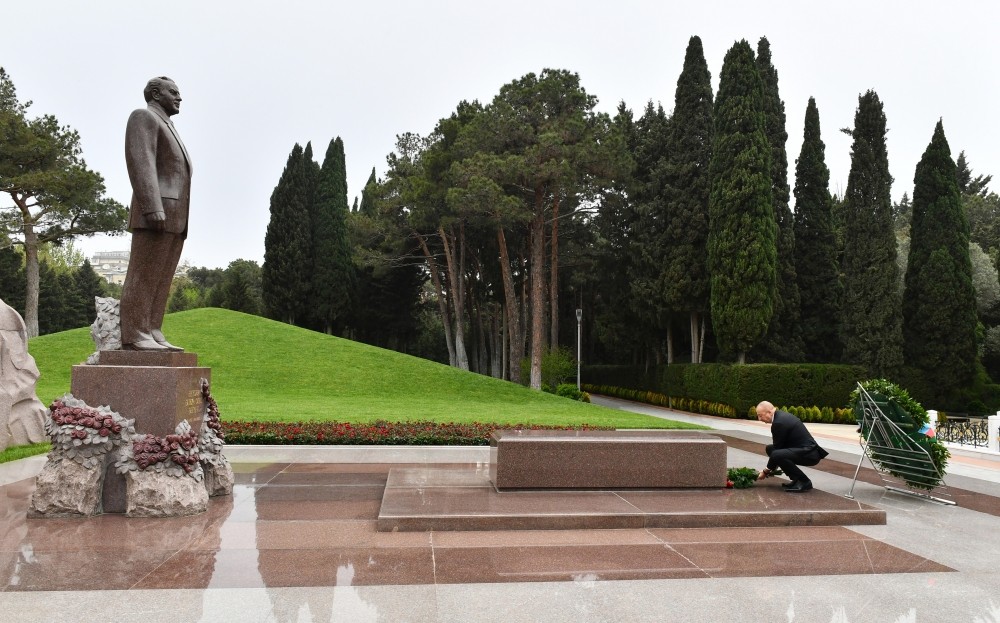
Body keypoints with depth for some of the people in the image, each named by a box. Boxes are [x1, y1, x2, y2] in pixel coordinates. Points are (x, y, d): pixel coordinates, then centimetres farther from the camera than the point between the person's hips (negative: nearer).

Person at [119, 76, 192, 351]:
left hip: (171, 217, 9)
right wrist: (153, 209, -24)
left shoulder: (168, 133, 30)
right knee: (144, 276, -12)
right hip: (154, 214, -9)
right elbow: (140, 163, -14)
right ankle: (133, 337, -13)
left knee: (160, 278, 2)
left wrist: (179, 221, 19)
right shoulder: (143, 117, 0)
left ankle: (152, 336, 0)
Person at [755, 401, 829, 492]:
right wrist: (773, 467, 19)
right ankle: (796, 479, 11)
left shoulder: (779, 423, -20)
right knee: (770, 448, 12)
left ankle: (804, 481, -11)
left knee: (776, 455, -30)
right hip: (806, 450, 11)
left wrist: (766, 471, -2)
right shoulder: (782, 415, 11)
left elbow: (777, 448, -13)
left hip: (809, 454, -11)